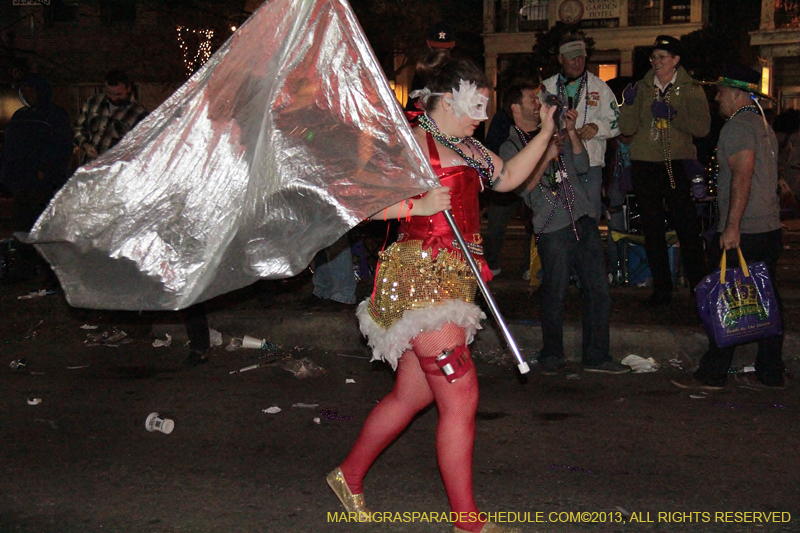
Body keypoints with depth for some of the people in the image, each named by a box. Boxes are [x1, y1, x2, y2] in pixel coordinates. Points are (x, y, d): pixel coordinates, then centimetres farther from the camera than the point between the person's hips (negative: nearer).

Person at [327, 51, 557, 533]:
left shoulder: (465, 147, 17)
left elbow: (508, 177, 29)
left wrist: (545, 135, 18)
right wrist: (419, 206, -20)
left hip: (450, 280, 9)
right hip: (422, 277, -9)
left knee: (412, 395, 17)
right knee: (461, 398, -8)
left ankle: (350, 475, 34)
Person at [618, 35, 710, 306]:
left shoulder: (690, 89, 5)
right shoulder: (642, 88, 12)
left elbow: (703, 126, -7)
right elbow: (627, 128, 5)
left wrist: (673, 115, -17)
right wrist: (629, 104, -12)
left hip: (678, 164, -3)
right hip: (645, 164, 3)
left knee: (688, 227, -6)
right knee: (652, 229, 6)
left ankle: (699, 288, 4)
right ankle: (661, 289, 14)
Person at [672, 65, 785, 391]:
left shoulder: (737, 126, -11)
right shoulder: (764, 126, 19)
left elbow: (742, 176, -22)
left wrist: (732, 226, -25)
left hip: (743, 233, -9)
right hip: (769, 228, 9)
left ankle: (712, 375, -2)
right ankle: (771, 373, 16)